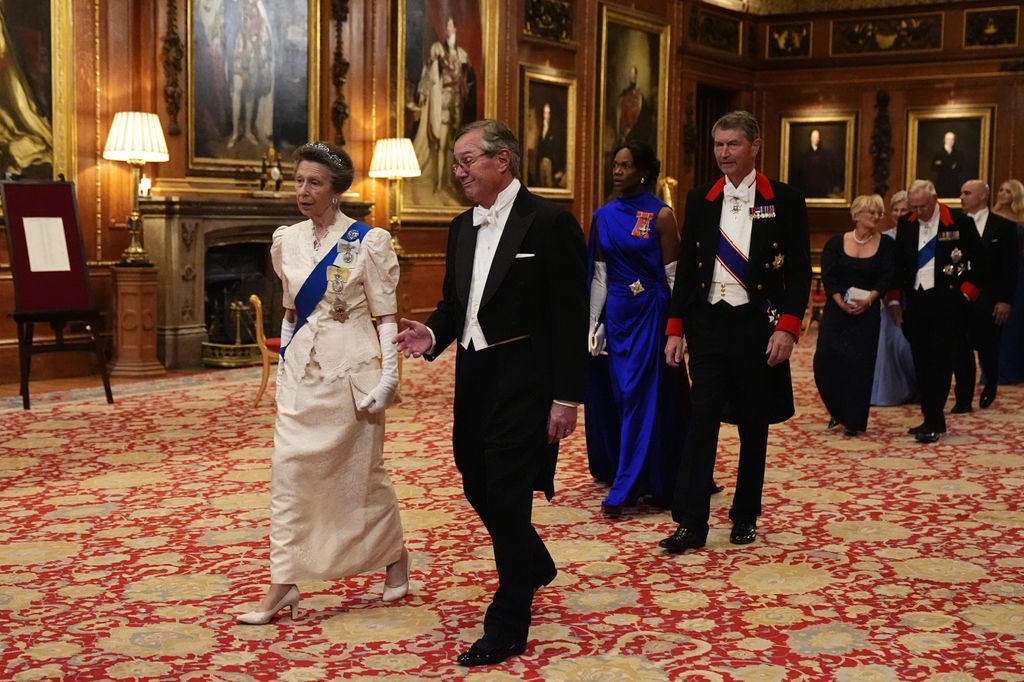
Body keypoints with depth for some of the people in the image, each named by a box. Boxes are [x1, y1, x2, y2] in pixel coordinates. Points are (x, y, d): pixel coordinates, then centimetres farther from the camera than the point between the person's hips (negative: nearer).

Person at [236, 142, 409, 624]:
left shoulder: (367, 242, -7)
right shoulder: (286, 241, 7)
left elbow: (386, 316, -7)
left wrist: (387, 379, -12)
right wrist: (285, 360, 14)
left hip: (352, 368, -4)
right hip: (302, 368, 4)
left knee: (362, 471, 7)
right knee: (288, 471, -3)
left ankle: (394, 555, 30)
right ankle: (284, 584, 2)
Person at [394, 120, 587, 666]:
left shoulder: (549, 222, -10)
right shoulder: (462, 227, 11)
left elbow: (570, 316, -12)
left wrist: (566, 397, -14)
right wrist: (433, 334, -4)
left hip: (523, 383, -7)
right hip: (473, 381, 7)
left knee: (506, 498, -3)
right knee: (480, 490, 16)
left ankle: (507, 626, 12)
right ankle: (534, 566, 43)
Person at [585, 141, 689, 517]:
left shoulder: (661, 215, -7)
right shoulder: (604, 215, 7)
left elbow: (673, 276, -7)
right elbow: (599, 275, 9)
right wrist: (593, 325, 5)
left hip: (650, 313, -5)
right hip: (615, 313, 5)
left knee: (642, 397, -3)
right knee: (615, 397, 9)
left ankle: (625, 489, 0)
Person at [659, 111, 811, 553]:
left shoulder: (784, 201, -1)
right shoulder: (699, 201, 7)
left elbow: (799, 272, -3)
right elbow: (686, 268, 9)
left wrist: (788, 327, -14)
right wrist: (675, 328, 3)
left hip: (757, 325, -1)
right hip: (709, 323, 2)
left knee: (753, 426, 8)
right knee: (702, 419, -5)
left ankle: (745, 517, 21)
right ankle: (691, 524, -4)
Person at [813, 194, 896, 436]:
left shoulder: (886, 244, 3)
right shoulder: (836, 243, 3)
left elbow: (887, 277, -5)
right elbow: (827, 276, -4)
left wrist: (869, 299, -20)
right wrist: (841, 302, -17)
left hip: (867, 313, 0)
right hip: (836, 310, 1)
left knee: (860, 366, -2)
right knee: (825, 361, -5)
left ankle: (855, 421, 8)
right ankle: (838, 411, 18)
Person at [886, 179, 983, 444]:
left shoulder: (959, 223, -6)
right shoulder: (905, 224, 6)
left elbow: (977, 261, 0)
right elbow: (898, 264, 13)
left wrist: (966, 293, -7)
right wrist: (894, 300, 8)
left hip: (946, 303, -5)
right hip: (916, 302, 5)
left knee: (939, 362, -6)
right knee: (921, 363, 7)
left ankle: (934, 423, -5)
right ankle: (931, 419, 14)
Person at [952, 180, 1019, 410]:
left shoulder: (1004, 226, -1)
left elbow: (1010, 267, -4)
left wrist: (1005, 301, -10)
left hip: (989, 301, -2)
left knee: (987, 348, 6)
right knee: (961, 350, 1)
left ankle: (990, 387, 34)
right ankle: (963, 400, 8)